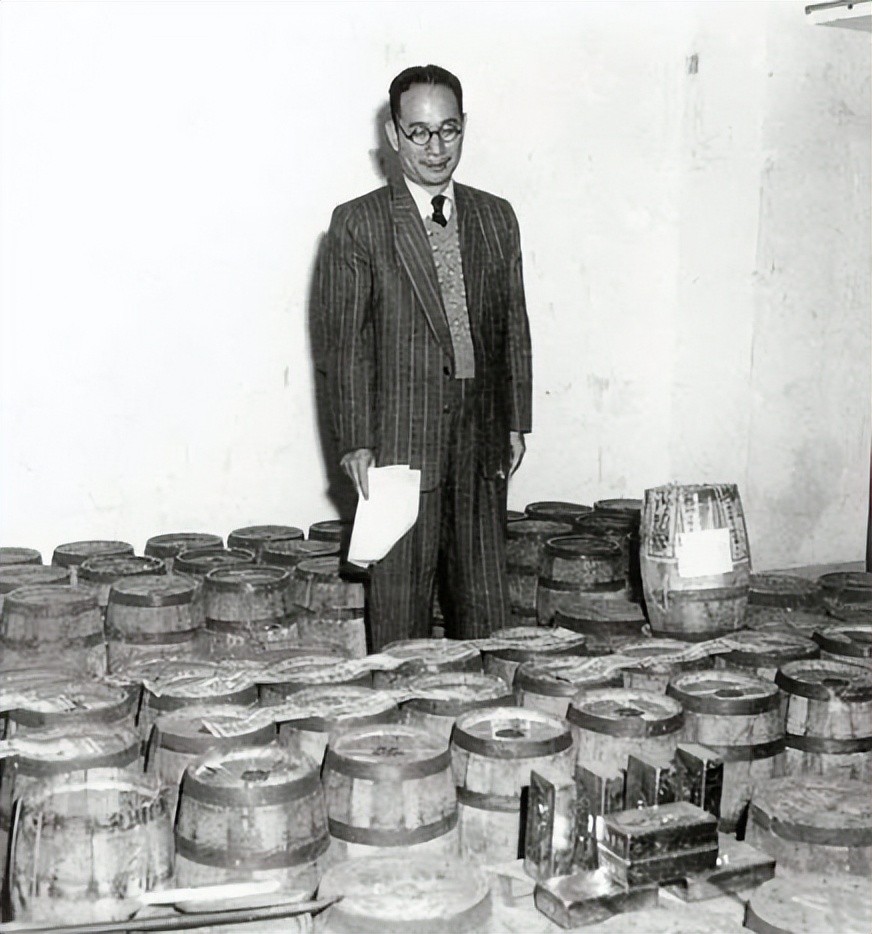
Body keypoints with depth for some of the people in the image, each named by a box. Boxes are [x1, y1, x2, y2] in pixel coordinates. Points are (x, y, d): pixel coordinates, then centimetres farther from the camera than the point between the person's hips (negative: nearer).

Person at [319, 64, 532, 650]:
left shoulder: (496, 218, 11)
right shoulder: (358, 224, -3)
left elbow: (514, 327, 14)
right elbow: (347, 343, -5)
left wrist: (516, 422, 10)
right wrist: (356, 443, -9)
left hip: (481, 437, 4)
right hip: (400, 441, -4)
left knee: (487, 607, 9)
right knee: (400, 607, 2)